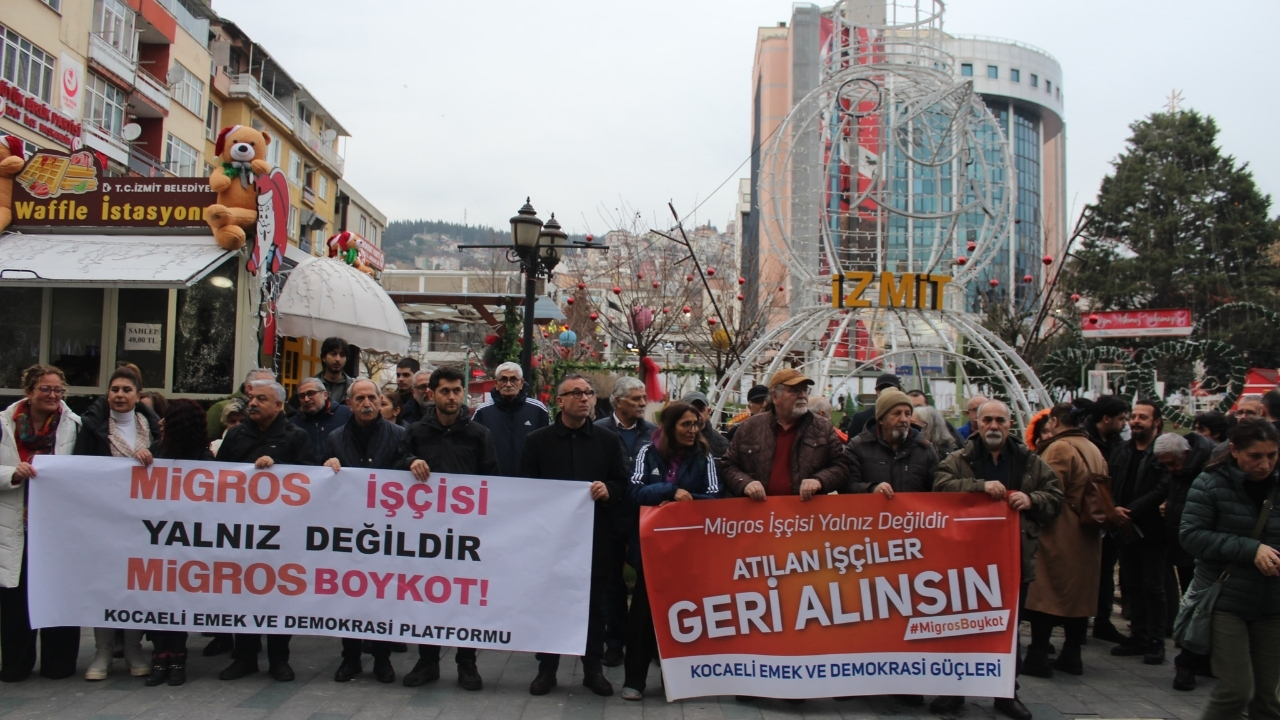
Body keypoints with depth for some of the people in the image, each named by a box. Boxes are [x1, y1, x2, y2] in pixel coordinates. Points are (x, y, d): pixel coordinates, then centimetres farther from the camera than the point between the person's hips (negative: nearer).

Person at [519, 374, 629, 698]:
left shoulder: (608, 440, 6)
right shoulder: (537, 440, 3)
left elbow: (623, 481, 7)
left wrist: (608, 489, -13)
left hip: (595, 533, 1)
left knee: (594, 601, 8)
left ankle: (593, 667, 21)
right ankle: (547, 668, 19)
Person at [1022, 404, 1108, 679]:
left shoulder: (1058, 448, -14)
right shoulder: (1094, 450, 14)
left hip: (1060, 535, -8)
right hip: (1087, 536, 9)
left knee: (1045, 594, -3)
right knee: (1079, 592, 13)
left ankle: (1038, 657, -1)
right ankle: (1071, 656, 19)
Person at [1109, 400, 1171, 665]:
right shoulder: (1120, 451, 11)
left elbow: (1163, 491, -17)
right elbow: (1110, 485, 9)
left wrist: (1131, 511, -18)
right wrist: (1114, 508, -10)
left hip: (1151, 530, -6)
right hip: (1125, 529, 6)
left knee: (1153, 588, 2)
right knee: (1132, 586, 12)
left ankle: (1156, 642, 11)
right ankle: (1138, 636, 21)